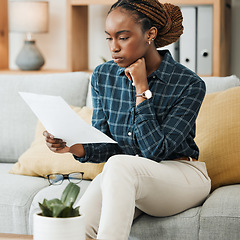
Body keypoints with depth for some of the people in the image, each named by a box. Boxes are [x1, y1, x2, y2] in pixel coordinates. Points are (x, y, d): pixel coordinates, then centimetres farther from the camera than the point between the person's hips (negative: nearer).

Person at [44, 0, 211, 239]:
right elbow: (104, 146, 3)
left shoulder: (189, 84, -13)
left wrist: (142, 88, -19)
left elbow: (156, 151, -18)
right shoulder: (103, 76, 2)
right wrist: (73, 146, -19)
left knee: (118, 165, -36)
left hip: (182, 177, -3)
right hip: (125, 180, 3)